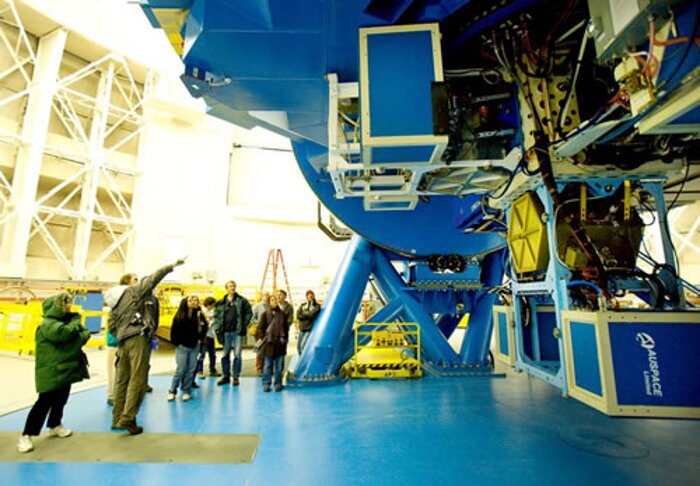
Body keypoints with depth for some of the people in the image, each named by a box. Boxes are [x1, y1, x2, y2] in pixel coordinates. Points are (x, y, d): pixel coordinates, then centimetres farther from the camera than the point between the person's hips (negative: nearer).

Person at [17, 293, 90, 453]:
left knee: (61, 399, 18)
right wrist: (76, 321, -17)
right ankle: (26, 436, 4)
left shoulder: (67, 321, 12)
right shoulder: (47, 324, -14)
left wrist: (83, 335, -15)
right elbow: (63, 333, -32)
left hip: (65, 369, 8)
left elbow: (84, 333, 8)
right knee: (45, 402, -7)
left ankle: (55, 425, 36)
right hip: (51, 371, -8)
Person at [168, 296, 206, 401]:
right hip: (182, 347, -3)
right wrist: (176, 343, -4)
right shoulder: (179, 315, -7)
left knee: (191, 370, 6)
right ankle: (172, 391, 16)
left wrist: (200, 338, 2)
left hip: (194, 347, 3)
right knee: (180, 370, -2)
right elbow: (174, 330, -4)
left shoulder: (198, 314, -1)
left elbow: (204, 327, 8)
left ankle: (187, 391, 18)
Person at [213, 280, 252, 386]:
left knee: (237, 355, 1)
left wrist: (244, 325, -6)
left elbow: (249, 312, 1)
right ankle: (226, 376, 24)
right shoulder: (221, 302, 5)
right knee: (225, 355, 11)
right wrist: (218, 328, 0)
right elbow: (216, 315, 9)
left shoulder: (241, 300, -1)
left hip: (238, 331, -2)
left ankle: (236, 377, 14)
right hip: (226, 332, 3)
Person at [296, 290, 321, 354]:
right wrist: (307, 315, -13)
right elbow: (298, 315, -2)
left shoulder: (317, 306, -2)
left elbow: (312, 314, -17)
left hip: (309, 329, -5)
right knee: (298, 346, 9)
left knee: (303, 346, -15)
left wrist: (303, 313, -3)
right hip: (301, 329, 5)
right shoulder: (303, 305, 11)